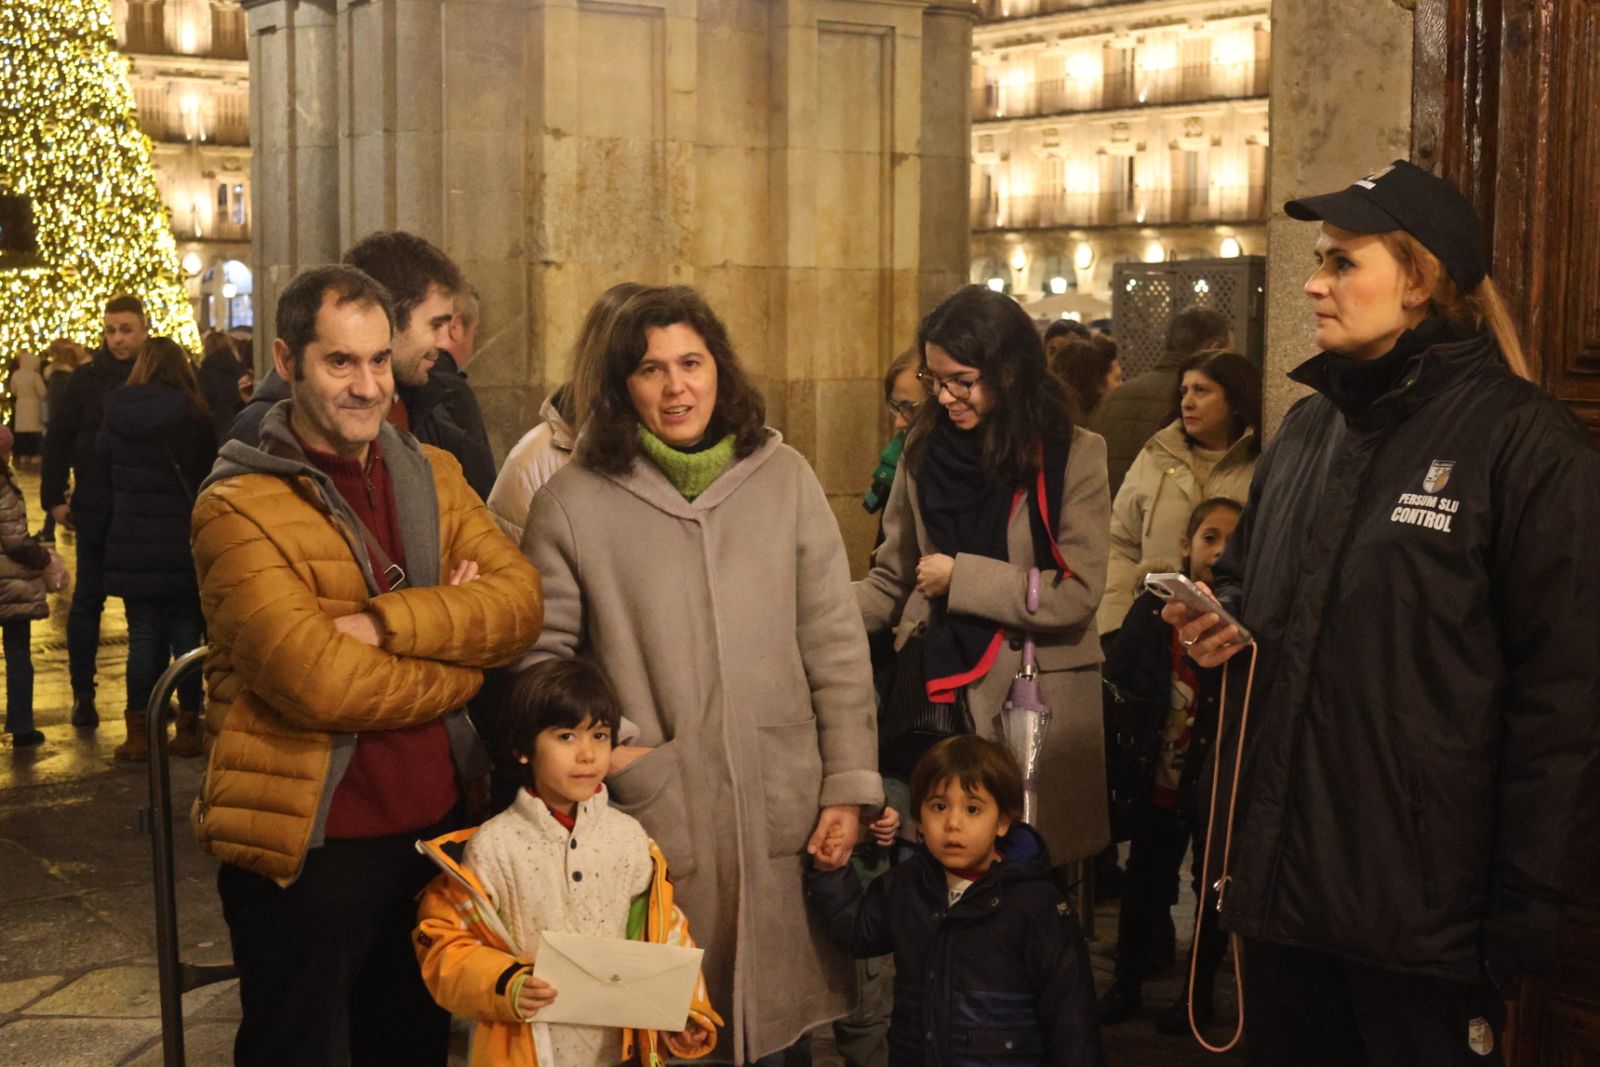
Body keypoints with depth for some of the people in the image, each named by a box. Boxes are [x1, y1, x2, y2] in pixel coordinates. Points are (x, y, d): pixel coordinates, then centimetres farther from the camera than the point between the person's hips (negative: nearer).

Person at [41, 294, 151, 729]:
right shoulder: (86, 379, -2)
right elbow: (58, 439, 1)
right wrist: (53, 497, -3)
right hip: (96, 509, -1)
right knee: (88, 599, 6)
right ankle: (82, 693, 14)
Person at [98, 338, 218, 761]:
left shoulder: (113, 415, 0)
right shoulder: (193, 416, -10)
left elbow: (105, 472, 8)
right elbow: (209, 476, -3)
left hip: (130, 546, 2)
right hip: (183, 546, -2)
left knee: (143, 636, 7)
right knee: (186, 633, 6)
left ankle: (139, 733, 9)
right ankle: (187, 729, 10)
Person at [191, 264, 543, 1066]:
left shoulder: (432, 475, 7)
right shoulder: (238, 506, -12)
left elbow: (520, 601, -8)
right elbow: (317, 681, -24)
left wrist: (385, 620, -22)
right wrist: (453, 640, -11)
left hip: (435, 821, 6)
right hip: (306, 845, -6)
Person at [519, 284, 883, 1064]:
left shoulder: (784, 478, 1)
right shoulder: (572, 501, -3)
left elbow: (836, 646, 3)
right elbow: (539, 654, 3)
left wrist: (849, 786, 1)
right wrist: (609, 745, -9)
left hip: (784, 813, 2)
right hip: (653, 819, -1)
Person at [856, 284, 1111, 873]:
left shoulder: (1074, 455, -5)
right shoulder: (923, 448, 6)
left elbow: (1077, 596, -11)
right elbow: (891, 581, 11)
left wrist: (961, 576, -10)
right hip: (937, 690, 3)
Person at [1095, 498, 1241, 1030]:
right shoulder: (1152, 609, -2)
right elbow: (1115, 684, -1)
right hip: (1162, 780, 2)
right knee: (1143, 883, 13)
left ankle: (1199, 992, 28)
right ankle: (1126, 983, 28)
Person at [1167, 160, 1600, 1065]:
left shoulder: (1523, 441, -11)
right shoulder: (1307, 428, 12)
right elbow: (1244, 578, 27)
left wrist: (1527, 909, -15)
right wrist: (1218, 623, 3)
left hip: (1422, 901, -6)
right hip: (1279, 876, 7)